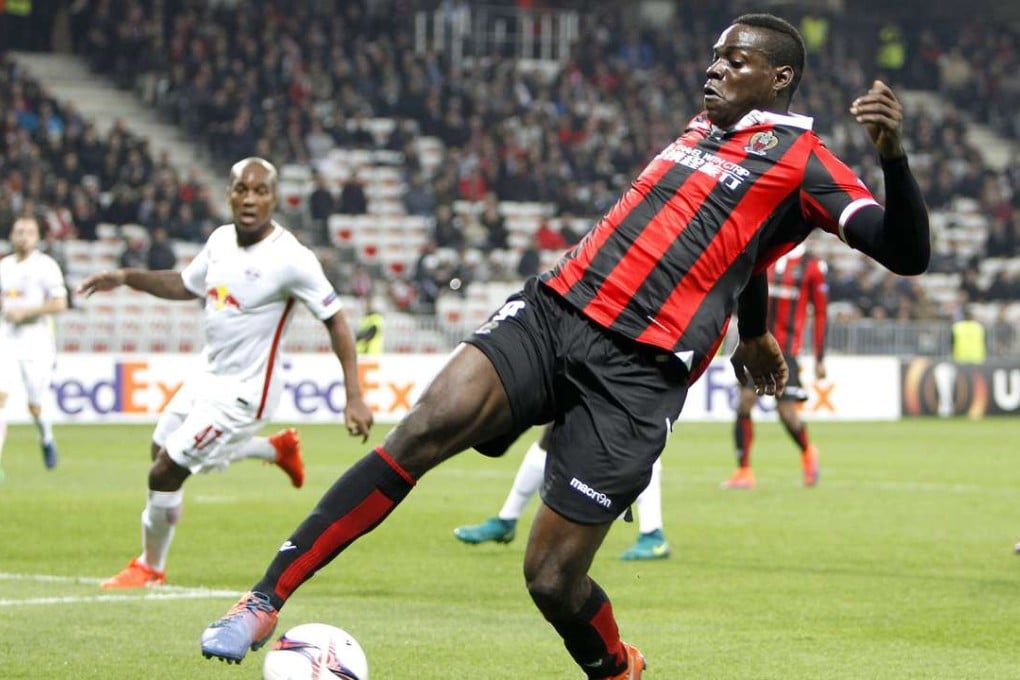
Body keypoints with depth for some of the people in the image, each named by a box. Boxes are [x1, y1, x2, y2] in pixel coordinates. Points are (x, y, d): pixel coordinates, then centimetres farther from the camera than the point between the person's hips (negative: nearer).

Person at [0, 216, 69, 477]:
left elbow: (60, 304, -12)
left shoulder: (46, 266, -6)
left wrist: (25, 312, -17)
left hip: (36, 341, -4)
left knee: (35, 406, 3)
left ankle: (47, 439, 37)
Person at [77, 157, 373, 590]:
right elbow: (186, 286, 17)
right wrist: (126, 277, 5)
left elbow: (335, 320, -19)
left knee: (166, 472, -7)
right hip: (208, 376, 8)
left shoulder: (291, 259, -23)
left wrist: (354, 398, -23)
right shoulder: (221, 240, -1)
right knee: (163, 448, 26)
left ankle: (150, 568, 19)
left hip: (242, 392, -8)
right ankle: (276, 449, 37)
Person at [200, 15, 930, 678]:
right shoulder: (704, 126, 24)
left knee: (552, 579, -8)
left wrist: (894, 154, -24)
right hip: (555, 307, 5)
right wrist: (754, 328, 53)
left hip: (638, 373, -5)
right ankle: (266, 599, -23)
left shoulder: (801, 159, 3)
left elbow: (907, 253, -7)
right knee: (428, 427, -22)